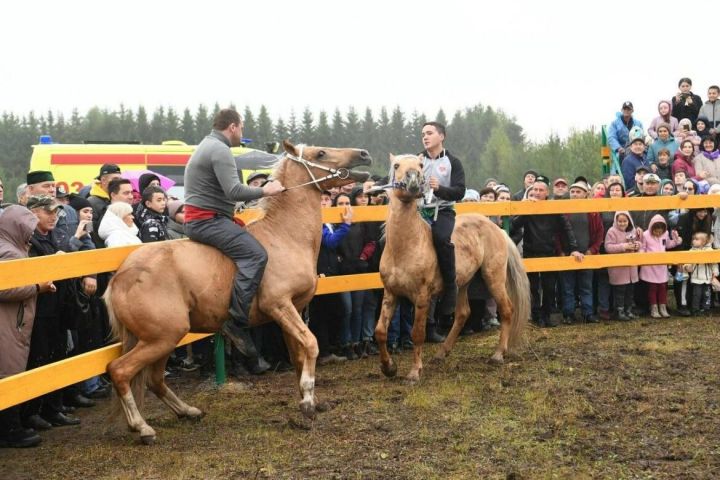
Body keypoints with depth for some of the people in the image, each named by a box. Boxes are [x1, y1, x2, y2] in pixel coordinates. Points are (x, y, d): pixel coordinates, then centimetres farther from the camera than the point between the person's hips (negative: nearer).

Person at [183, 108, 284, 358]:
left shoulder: (208, 146, 21)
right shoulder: (220, 150, -13)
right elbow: (234, 191, -23)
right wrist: (264, 191, -10)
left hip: (199, 219, 11)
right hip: (207, 219, -11)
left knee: (250, 248, 21)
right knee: (255, 254, -23)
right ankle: (237, 321, -28)